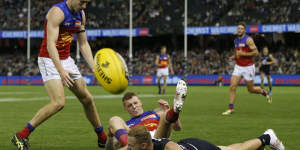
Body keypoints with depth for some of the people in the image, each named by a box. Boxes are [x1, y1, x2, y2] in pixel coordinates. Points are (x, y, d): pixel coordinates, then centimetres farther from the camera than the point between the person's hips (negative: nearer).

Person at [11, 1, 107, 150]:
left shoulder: (81, 14, 6)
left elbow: (83, 44, 13)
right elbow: (50, 45, -28)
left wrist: (94, 68, 2)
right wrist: (61, 70, -38)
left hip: (66, 60, 8)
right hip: (49, 60, -8)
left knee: (87, 99, 9)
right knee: (59, 102, -22)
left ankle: (102, 138, 26)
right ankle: (21, 136, -16)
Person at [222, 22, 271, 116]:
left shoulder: (248, 40, -13)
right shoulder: (236, 40, 10)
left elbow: (256, 53, -17)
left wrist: (243, 54, -22)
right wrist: (233, 57, 6)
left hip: (248, 67, -6)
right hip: (238, 67, 6)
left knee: (250, 89, 6)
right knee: (232, 86, -10)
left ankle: (264, 93, 36)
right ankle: (231, 108, -7)